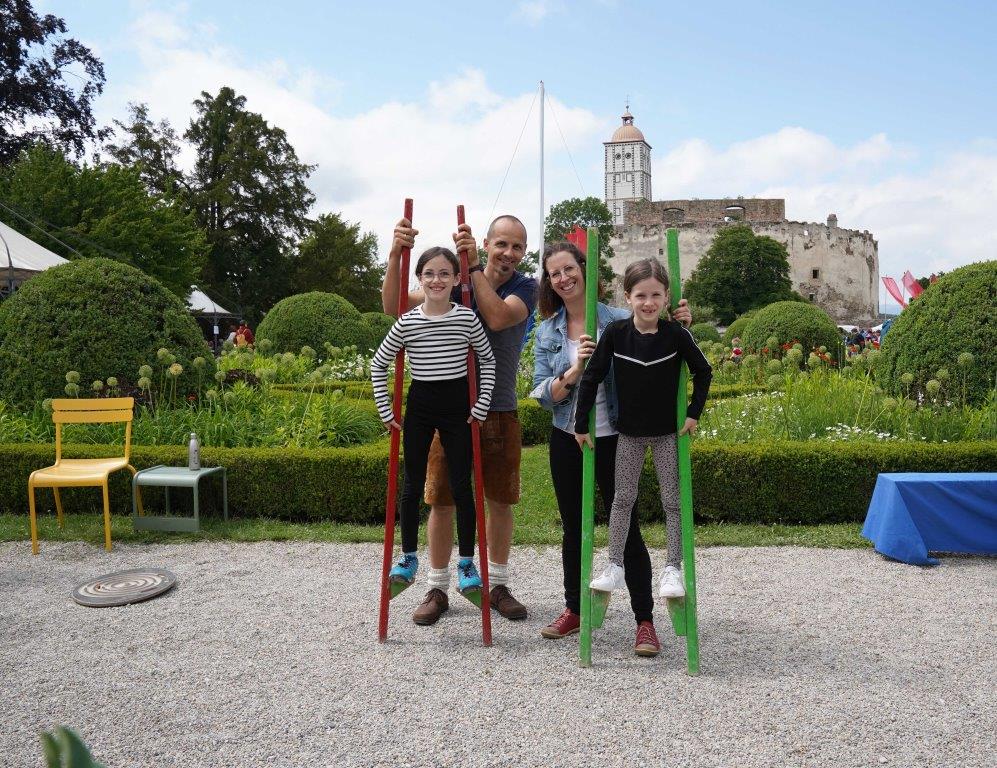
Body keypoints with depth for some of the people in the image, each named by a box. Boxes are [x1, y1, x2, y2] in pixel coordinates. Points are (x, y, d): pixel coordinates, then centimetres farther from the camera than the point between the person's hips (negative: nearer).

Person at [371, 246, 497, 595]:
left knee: (461, 486, 3)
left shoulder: (467, 318, -6)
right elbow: (378, 365, 5)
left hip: (457, 406, -1)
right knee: (412, 486, 8)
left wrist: (481, 405, -1)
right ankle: (409, 558, 24)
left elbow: (488, 360, 5)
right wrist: (385, 410, 2)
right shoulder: (407, 322, -5)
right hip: (419, 405, 1)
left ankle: (467, 562, 16)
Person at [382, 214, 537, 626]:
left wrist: (474, 267, -23)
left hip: (499, 411, 1)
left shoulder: (526, 287, -2)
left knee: (500, 501, 9)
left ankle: (497, 585, 26)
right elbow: (393, 306, -12)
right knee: (441, 500, 5)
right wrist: (395, 255, -25)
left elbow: (497, 318, -23)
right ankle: (437, 589, 20)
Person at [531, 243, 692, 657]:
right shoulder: (547, 332, 3)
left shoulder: (619, 320, -6)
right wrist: (574, 371, -21)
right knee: (573, 528, 15)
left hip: (613, 438, -3)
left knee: (627, 527, 0)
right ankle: (574, 610, 31)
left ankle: (645, 621, 12)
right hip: (567, 440, 4)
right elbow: (543, 395, -4)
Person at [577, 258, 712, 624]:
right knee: (623, 498, 7)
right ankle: (615, 566, 17)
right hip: (629, 431, 1)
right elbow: (591, 376, -8)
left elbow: (703, 372, 0)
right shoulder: (615, 333, -13)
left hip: (668, 431, 0)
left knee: (673, 500, 4)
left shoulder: (676, 334, -13)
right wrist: (581, 424, -8)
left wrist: (694, 413, -4)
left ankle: (673, 569, 15)